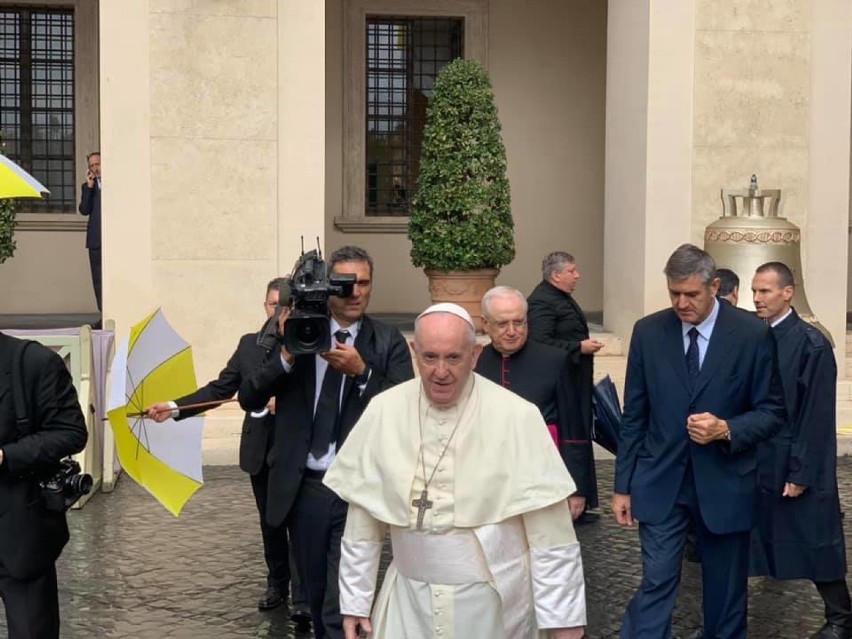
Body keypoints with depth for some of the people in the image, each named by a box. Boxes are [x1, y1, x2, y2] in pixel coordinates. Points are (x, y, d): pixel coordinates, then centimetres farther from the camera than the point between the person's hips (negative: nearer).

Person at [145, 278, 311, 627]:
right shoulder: (249, 344, 7)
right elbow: (219, 389, 4)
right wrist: (173, 407, -5)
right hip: (260, 450, 5)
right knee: (270, 522, 16)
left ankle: (302, 599, -5)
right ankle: (277, 584, 31)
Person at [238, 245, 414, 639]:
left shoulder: (388, 342, -2)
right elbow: (248, 398, -3)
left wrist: (361, 371, -24)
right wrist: (287, 356, -19)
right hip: (305, 486, 3)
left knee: (342, 605, -8)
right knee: (317, 597, 18)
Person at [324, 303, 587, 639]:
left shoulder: (517, 417, -15)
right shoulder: (384, 411, -5)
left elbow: (550, 533, -11)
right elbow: (363, 522, 3)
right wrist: (354, 601, 6)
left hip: (493, 602, -2)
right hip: (408, 601, 2)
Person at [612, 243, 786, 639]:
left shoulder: (753, 335, -7)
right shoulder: (648, 332, -2)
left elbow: (773, 412, -2)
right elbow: (634, 415, 3)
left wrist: (726, 430, -21)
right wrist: (623, 485, 2)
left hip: (725, 483, 0)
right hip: (660, 481, 0)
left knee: (725, 589, 12)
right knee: (656, 583, -5)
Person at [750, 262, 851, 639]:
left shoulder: (812, 345, -12)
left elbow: (817, 417, -13)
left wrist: (801, 473, -14)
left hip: (794, 468, -5)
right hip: (757, 465, 5)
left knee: (814, 541, 6)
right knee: (761, 539, 10)